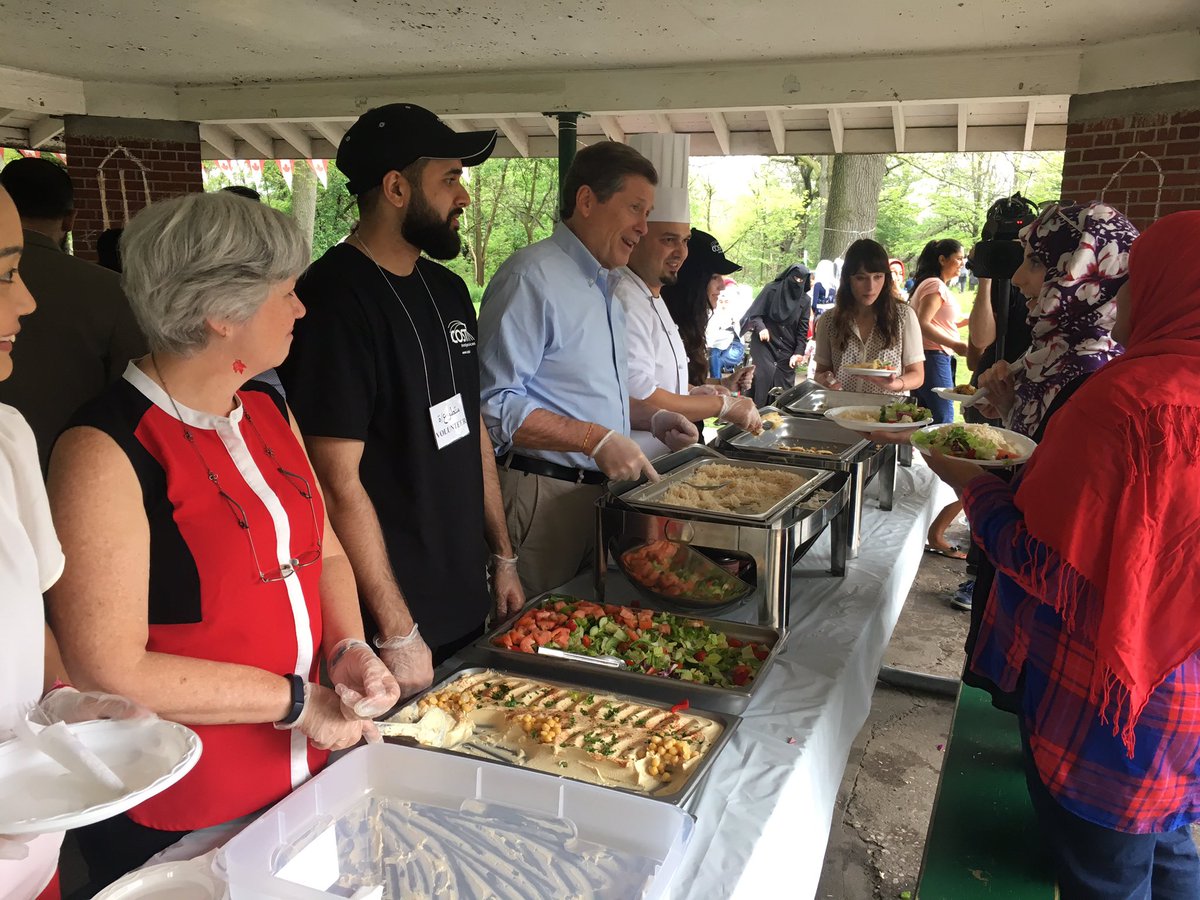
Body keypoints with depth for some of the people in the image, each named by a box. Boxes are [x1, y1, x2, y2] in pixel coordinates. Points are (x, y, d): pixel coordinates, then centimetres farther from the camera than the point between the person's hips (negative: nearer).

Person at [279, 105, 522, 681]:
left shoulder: (447, 290, 8)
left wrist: (503, 557, 13)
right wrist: (398, 633, -20)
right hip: (389, 622, -8)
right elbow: (338, 482, -22)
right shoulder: (335, 299, -19)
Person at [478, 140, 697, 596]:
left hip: (601, 488, 9)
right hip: (543, 494, -9)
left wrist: (649, 416, 10)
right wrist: (596, 439, -23)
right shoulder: (533, 277, -15)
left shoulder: (603, 284, 17)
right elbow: (495, 404, -22)